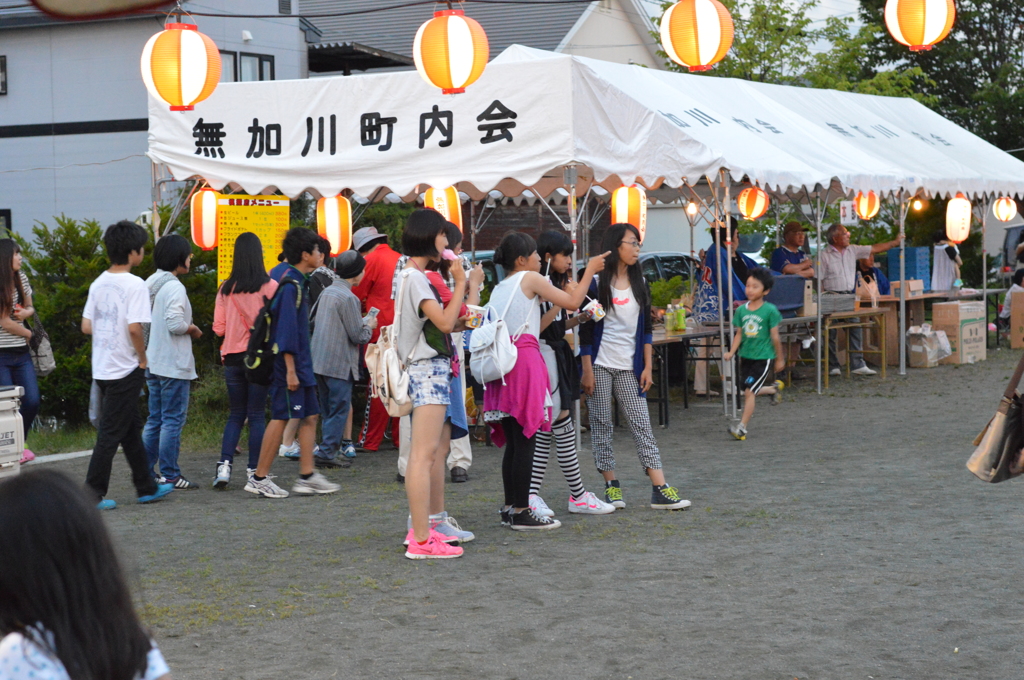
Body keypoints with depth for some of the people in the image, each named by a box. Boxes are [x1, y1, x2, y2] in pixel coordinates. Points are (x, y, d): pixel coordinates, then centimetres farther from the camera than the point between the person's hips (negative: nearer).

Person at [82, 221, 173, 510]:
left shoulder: (98, 283, 7)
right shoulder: (134, 284, -15)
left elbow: (86, 326, 7)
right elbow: (134, 327, -22)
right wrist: (143, 358, -9)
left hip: (102, 367, 8)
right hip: (125, 369, -8)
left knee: (131, 428, 17)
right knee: (111, 433, -2)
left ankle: (147, 487, 27)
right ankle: (93, 493, 1)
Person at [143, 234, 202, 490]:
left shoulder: (150, 284, 12)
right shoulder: (174, 287, -16)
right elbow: (175, 323, -26)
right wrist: (193, 330, -8)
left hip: (153, 363, 9)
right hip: (173, 365, -9)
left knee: (155, 419, 15)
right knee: (173, 420, -4)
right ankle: (169, 475, -1)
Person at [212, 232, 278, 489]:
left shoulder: (226, 289, 0)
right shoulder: (269, 286, -8)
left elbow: (218, 328, 3)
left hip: (232, 357, 3)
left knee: (235, 414, 13)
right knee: (257, 415, 4)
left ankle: (225, 464, -1)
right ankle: (254, 469, 4)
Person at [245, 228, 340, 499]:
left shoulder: (298, 282, 15)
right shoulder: (291, 285, -15)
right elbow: (286, 329, -20)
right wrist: (290, 370, -22)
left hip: (301, 364, 10)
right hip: (289, 364, -10)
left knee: (310, 416, 9)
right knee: (281, 418, -5)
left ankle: (307, 477, 12)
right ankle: (259, 478, 1)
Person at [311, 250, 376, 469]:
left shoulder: (326, 292, 10)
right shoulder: (348, 298, -16)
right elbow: (358, 336, -16)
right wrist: (369, 326, 7)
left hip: (319, 360, 8)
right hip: (339, 363, -8)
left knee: (329, 408, 16)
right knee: (339, 409, -1)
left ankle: (329, 449, 21)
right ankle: (327, 452, -2)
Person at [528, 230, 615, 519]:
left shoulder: (558, 283, 16)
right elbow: (537, 327, -20)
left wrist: (579, 318, 5)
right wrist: (560, 301, -22)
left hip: (558, 354, 10)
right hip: (543, 354, -10)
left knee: (547, 429, 8)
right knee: (563, 426, -4)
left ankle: (532, 494, 11)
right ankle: (578, 496, 3)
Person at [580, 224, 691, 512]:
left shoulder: (639, 283, 10)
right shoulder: (597, 284, -3)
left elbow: (645, 329, 11)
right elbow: (586, 330, -4)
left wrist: (648, 366, 5)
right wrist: (587, 370, -8)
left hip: (629, 367, 3)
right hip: (600, 365, -3)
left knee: (642, 425, -2)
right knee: (601, 425, 1)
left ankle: (660, 490, -7)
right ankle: (611, 485, 10)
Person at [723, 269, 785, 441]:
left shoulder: (770, 311, -11)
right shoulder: (741, 310, 2)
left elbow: (775, 337, -5)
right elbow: (739, 334, 6)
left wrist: (779, 359, 1)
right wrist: (731, 352, -7)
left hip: (763, 357, -6)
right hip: (746, 356, 6)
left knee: (750, 391, -12)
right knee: (749, 391, 15)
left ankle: (742, 427, -8)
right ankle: (775, 388, 45)